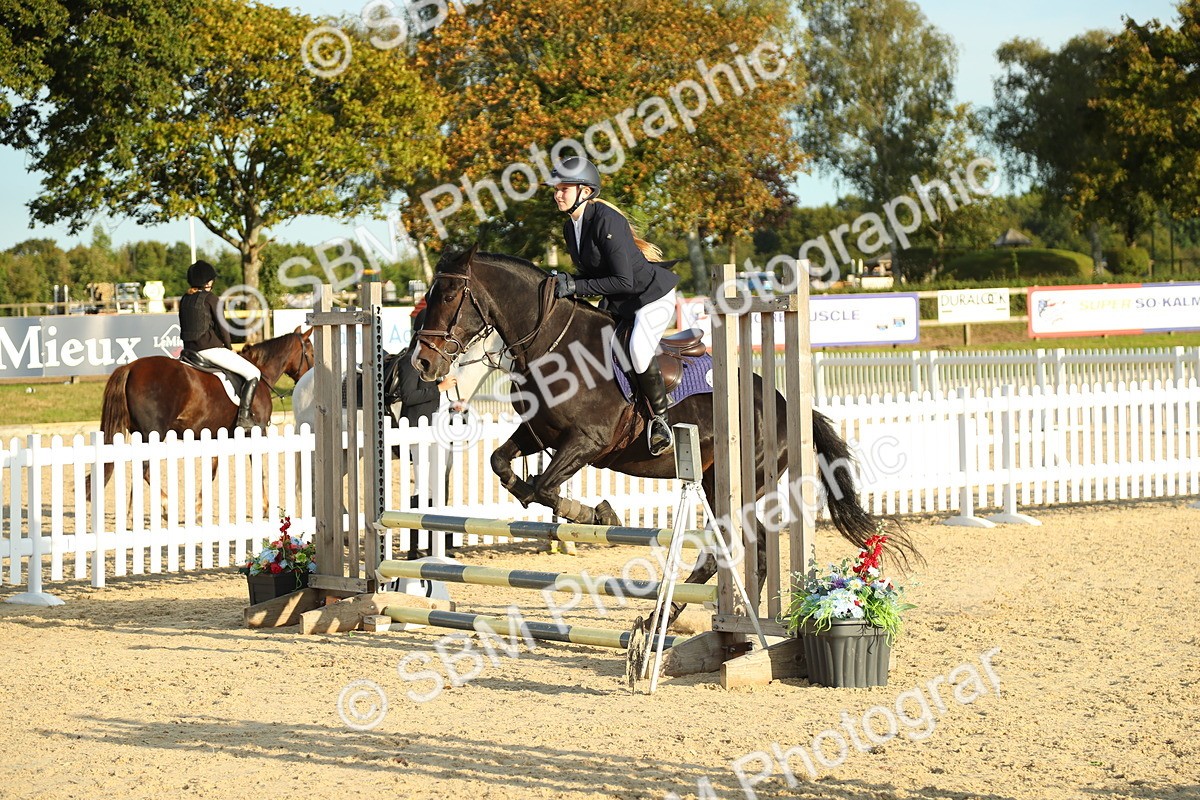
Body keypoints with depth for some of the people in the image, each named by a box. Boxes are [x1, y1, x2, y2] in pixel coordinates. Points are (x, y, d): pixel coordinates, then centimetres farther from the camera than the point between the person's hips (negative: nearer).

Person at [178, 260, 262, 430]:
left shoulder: (184, 299, 12)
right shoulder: (210, 298, -9)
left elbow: (184, 327, 16)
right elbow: (222, 325, -9)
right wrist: (229, 347, 6)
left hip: (190, 349, 8)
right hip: (210, 348, -8)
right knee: (253, 373, -4)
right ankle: (244, 416, -15)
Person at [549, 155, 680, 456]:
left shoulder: (606, 221, -25)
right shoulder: (570, 227, 3)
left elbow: (624, 281, -28)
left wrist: (575, 286, -29)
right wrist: (566, 284, -5)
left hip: (653, 296, -10)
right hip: (616, 304, 10)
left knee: (638, 348, -32)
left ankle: (659, 418, -12)